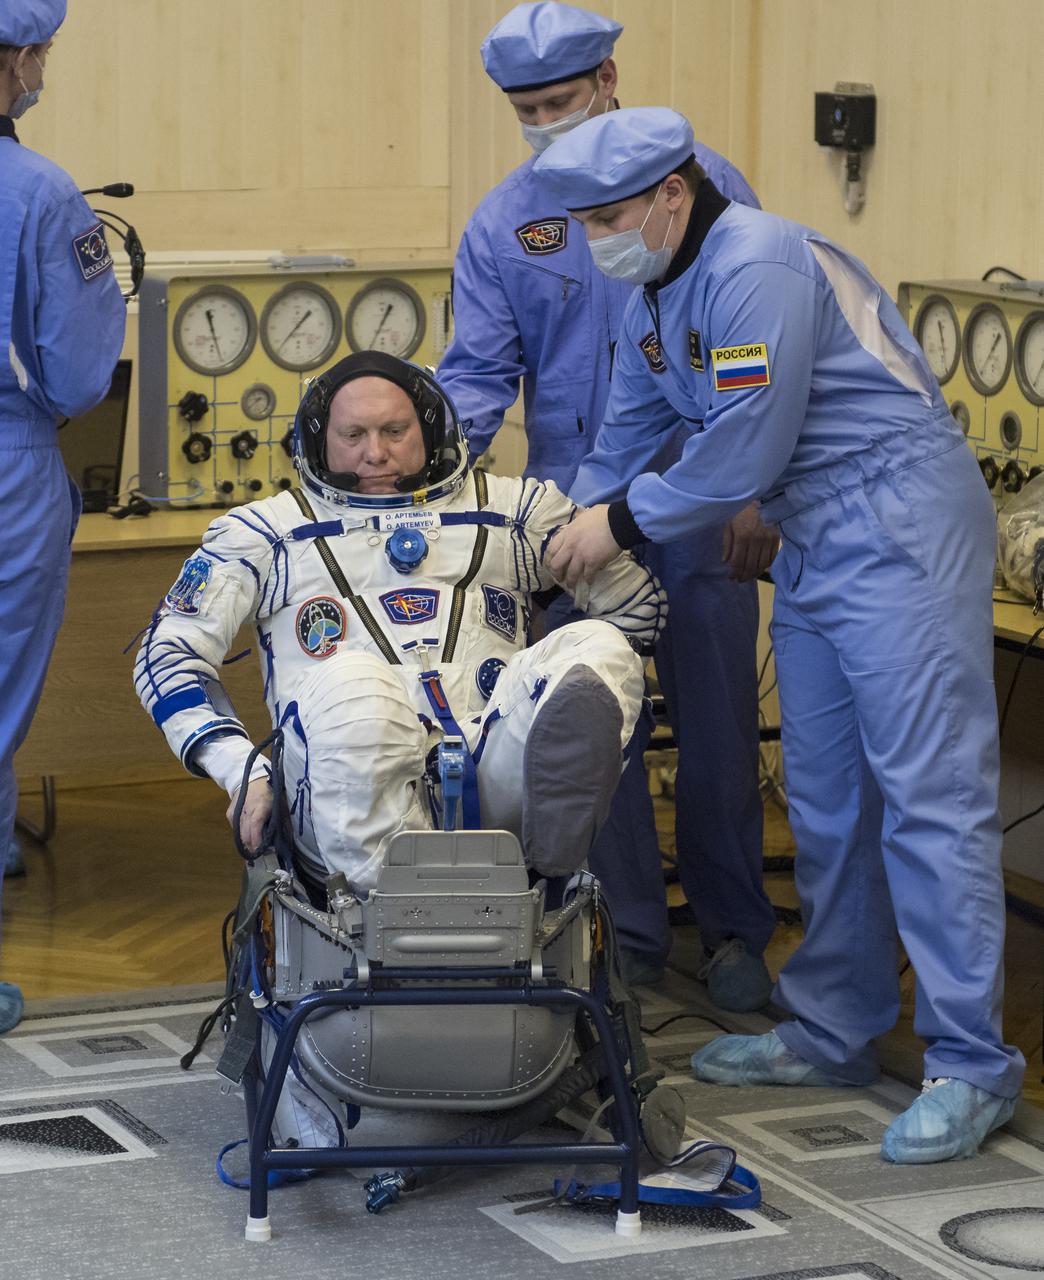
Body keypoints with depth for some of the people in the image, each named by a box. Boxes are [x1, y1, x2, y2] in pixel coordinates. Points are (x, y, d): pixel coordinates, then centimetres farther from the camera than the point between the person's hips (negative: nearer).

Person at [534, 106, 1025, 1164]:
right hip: (812, 547, 10)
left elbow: (746, 449, -19)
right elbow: (622, 446, 26)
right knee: (825, 798, 13)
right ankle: (834, 1031, 23)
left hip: (897, 528, -10)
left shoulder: (757, 267, -18)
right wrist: (566, 542, 20)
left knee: (926, 791, -11)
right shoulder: (653, 304, 13)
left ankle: (970, 1065, -9)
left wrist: (623, 523, -7)